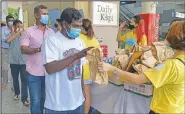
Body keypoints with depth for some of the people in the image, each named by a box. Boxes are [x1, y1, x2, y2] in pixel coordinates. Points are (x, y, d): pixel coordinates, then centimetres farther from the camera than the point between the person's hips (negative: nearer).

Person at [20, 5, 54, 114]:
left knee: (45, 98, 17)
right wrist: (38, 49, -26)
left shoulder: (51, 31, 9)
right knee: (35, 100, 5)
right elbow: (23, 49, -11)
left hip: (48, 71, 4)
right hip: (34, 72, -3)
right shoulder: (29, 31, -3)